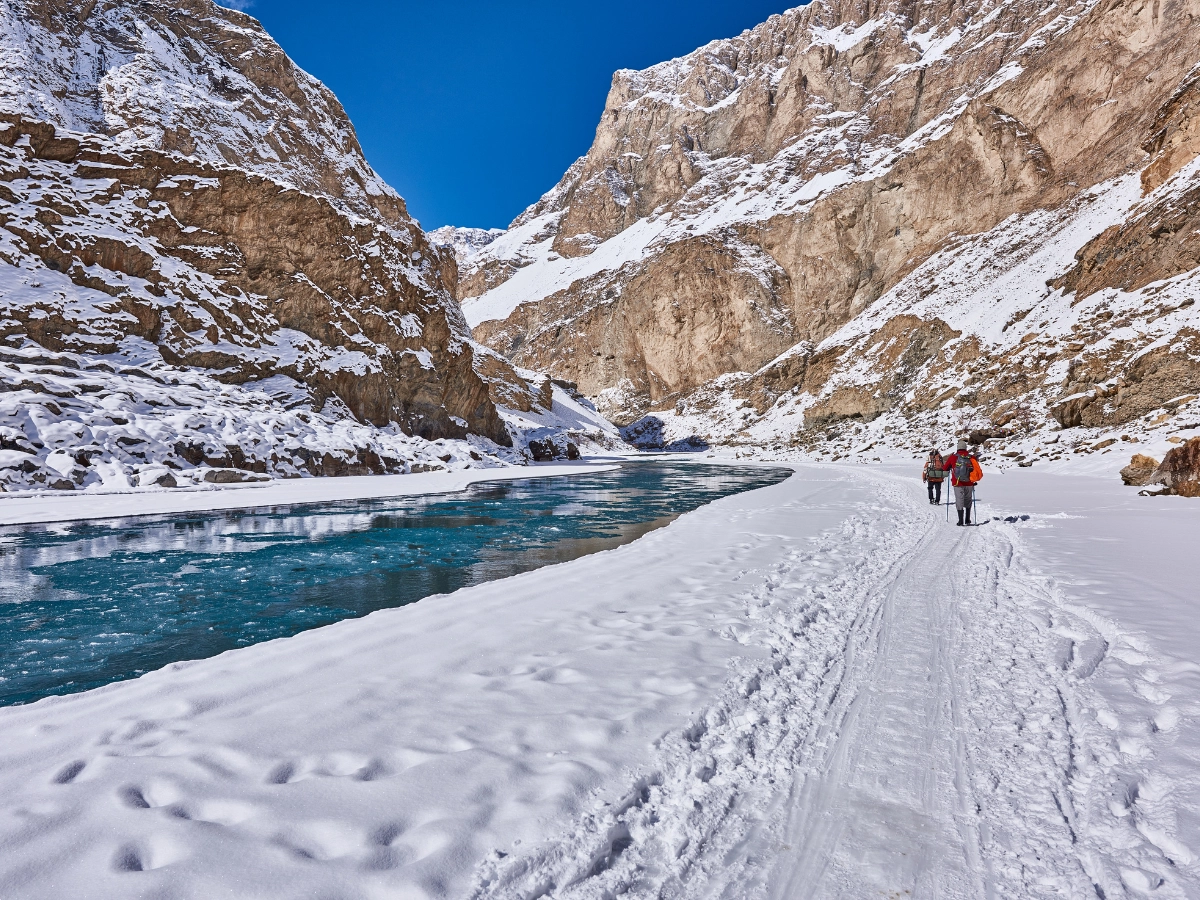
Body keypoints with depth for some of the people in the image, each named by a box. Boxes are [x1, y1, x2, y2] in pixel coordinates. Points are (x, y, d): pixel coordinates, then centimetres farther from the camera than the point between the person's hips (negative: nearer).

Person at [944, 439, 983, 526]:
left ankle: (961, 521, -3)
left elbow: (946, 468, 6)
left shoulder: (953, 457, -4)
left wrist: (950, 469, 28)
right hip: (969, 483, 2)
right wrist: (974, 480, 20)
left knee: (959, 502, 2)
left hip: (958, 483, -2)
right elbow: (978, 470, 6)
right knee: (968, 501, 17)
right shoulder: (971, 457, 0)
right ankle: (967, 520, 21)